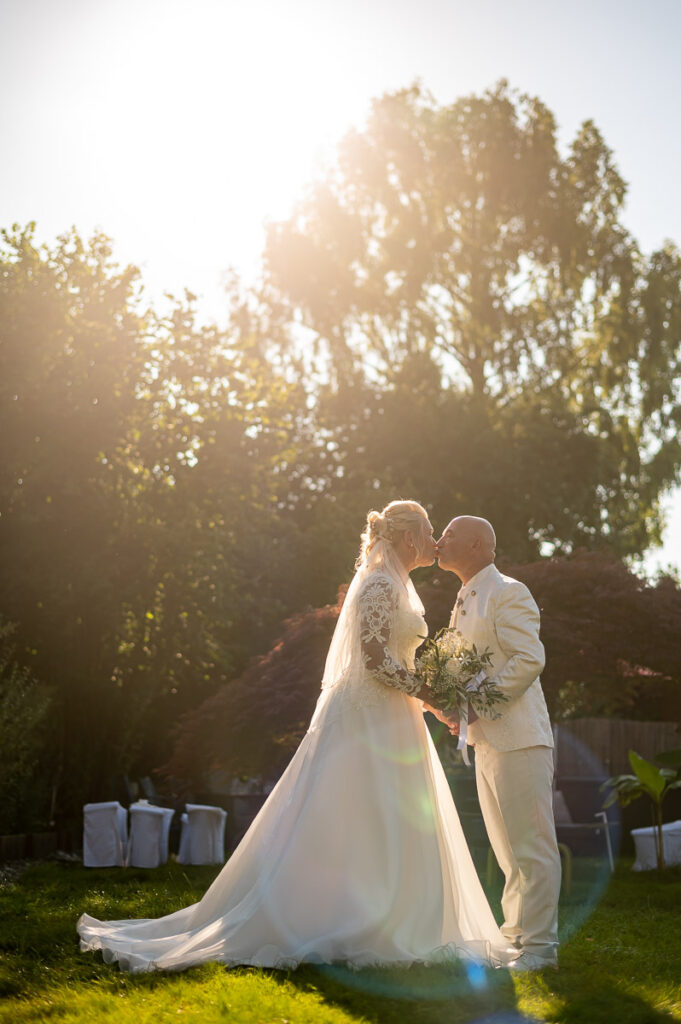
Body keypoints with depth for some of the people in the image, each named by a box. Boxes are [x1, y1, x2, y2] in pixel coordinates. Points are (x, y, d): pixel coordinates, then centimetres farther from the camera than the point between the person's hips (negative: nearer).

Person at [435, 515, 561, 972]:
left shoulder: (508, 593, -9)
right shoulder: (465, 602, 20)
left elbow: (529, 659, -19)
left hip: (517, 737, -10)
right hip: (486, 739, 10)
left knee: (532, 844, -6)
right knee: (506, 845, 16)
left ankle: (540, 944, -2)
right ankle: (517, 931, 25)